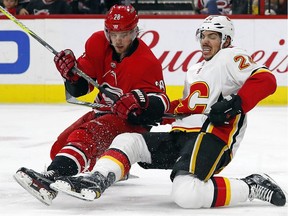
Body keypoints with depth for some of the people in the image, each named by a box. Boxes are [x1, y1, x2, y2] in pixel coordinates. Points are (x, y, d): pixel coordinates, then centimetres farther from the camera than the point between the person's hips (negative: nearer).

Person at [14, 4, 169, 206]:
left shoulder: (147, 62, -19)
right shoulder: (98, 44, -3)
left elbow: (160, 104, -22)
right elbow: (78, 88, 0)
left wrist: (141, 100, -43)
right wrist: (71, 72, -23)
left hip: (132, 121, -8)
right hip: (103, 112, 8)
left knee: (86, 136, -33)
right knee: (59, 148, 5)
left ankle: (53, 178, -60)